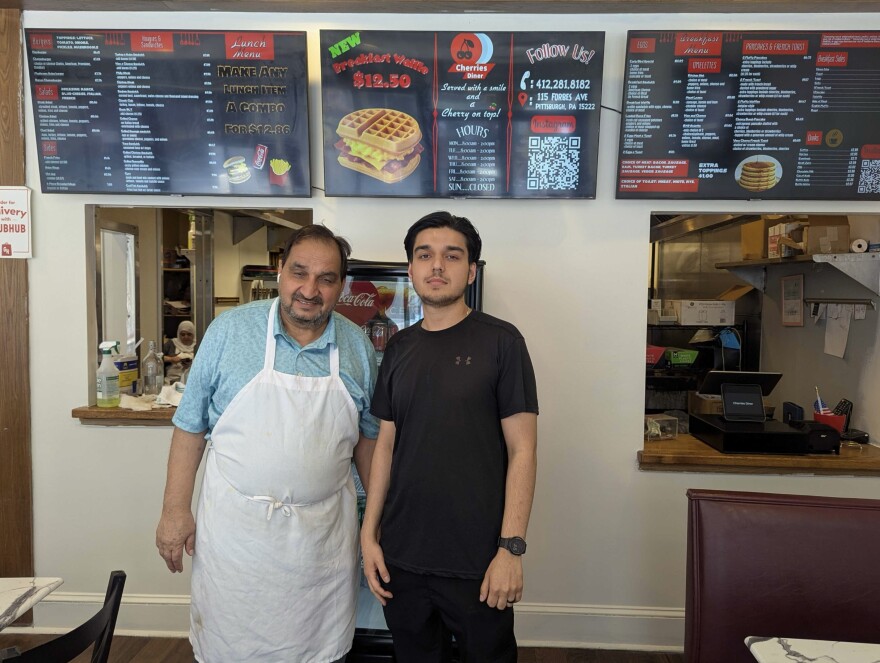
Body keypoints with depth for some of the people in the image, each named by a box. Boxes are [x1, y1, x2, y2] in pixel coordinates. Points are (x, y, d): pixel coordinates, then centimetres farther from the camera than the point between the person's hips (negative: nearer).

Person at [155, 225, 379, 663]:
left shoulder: (358, 346, 0)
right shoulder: (230, 330, -8)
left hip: (325, 533, 2)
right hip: (235, 525, -1)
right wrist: (174, 510, -3)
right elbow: (191, 426, -2)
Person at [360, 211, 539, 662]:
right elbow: (385, 445, 8)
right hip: (400, 557, 4)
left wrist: (511, 548, -13)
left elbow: (522, 450, -9)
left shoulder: (500, 341, -8)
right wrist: (368, 535, 4)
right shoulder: (398, 348, 5)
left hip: (477, 562, -4)